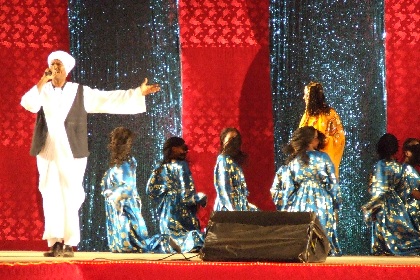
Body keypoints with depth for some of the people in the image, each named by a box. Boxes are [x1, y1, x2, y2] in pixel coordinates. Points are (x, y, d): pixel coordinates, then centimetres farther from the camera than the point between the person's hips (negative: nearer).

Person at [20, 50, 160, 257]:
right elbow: (29, 104, -11)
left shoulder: (80, 92, 5)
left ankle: (69, 244, 0)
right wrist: (43, 81, -13)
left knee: (70, 198, -4)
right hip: (47, 152, 2)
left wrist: (138, 93, -1)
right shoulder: (43, 90, 8)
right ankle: (55, 242, -3)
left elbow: (109, 100, 3)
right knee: (51, 197, -2)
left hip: (71, 153, -1)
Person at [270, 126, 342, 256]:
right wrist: (336, 208, 9)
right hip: (322, 205, -1)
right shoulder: (323, 158, -1)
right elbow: (333, 185, 1)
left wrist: (284, 209, 12)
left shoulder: (291, 161, 2)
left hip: (299, 206, 1)